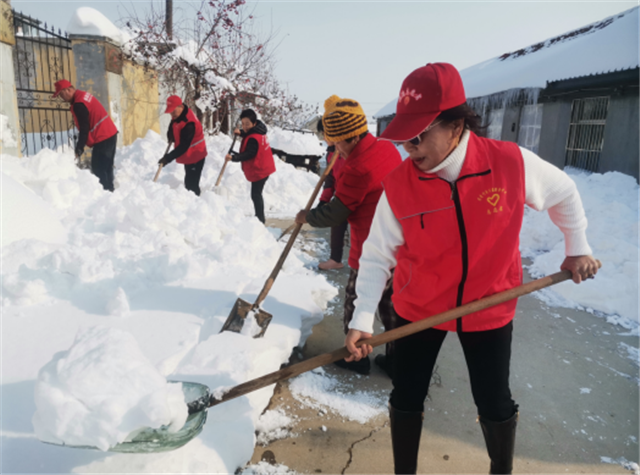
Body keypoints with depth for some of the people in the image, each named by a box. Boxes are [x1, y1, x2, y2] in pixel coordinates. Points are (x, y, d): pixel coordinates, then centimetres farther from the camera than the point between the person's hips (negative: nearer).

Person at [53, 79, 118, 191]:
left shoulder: (78, 104, -17)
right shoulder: (83, 95, 14)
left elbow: (84, 129, -18)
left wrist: (79, 149, -13)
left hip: (102, 138, -10)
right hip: (110, 134, 10)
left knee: (98, 169, -8)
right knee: (106, 168, 14)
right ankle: (109, 191, 19)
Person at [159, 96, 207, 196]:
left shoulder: (189, 123, -31)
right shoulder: (177, 116, -1)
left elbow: (183, 146, -33)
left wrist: (168, 158, -35)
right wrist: (171, 137, -2)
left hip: (195, 157, -10)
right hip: (188, 157, 10)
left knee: (191, 185, -13)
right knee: (188, 183, 20)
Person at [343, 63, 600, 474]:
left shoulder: (513, 163, -18)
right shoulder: (398, 185, -19)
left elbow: (563, 192, 3)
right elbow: (377, 255, -12)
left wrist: (577, 246, 9)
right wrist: (363, 319, -19)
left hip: (489, 307, 0)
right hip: (418, 308, 0)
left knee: (495, 404, 15)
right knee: (406, 400, 11)